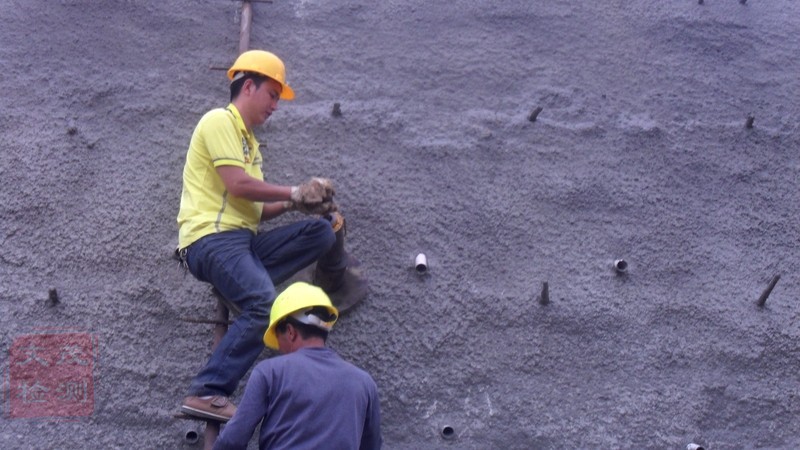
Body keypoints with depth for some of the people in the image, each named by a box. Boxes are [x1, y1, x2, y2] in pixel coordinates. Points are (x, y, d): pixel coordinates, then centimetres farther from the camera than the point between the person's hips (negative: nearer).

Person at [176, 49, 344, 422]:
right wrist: (295, 194, -4)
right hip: (211, 238, -9)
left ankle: (239, 287, -11)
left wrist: (295, 204, 3)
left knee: (321, 233, -5)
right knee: (263, 305, -28)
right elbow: (238, 185, -14)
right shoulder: (219, 121, -2)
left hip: (243, 239, 9)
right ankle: (207, 394, -25)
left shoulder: (249, 141, 26)